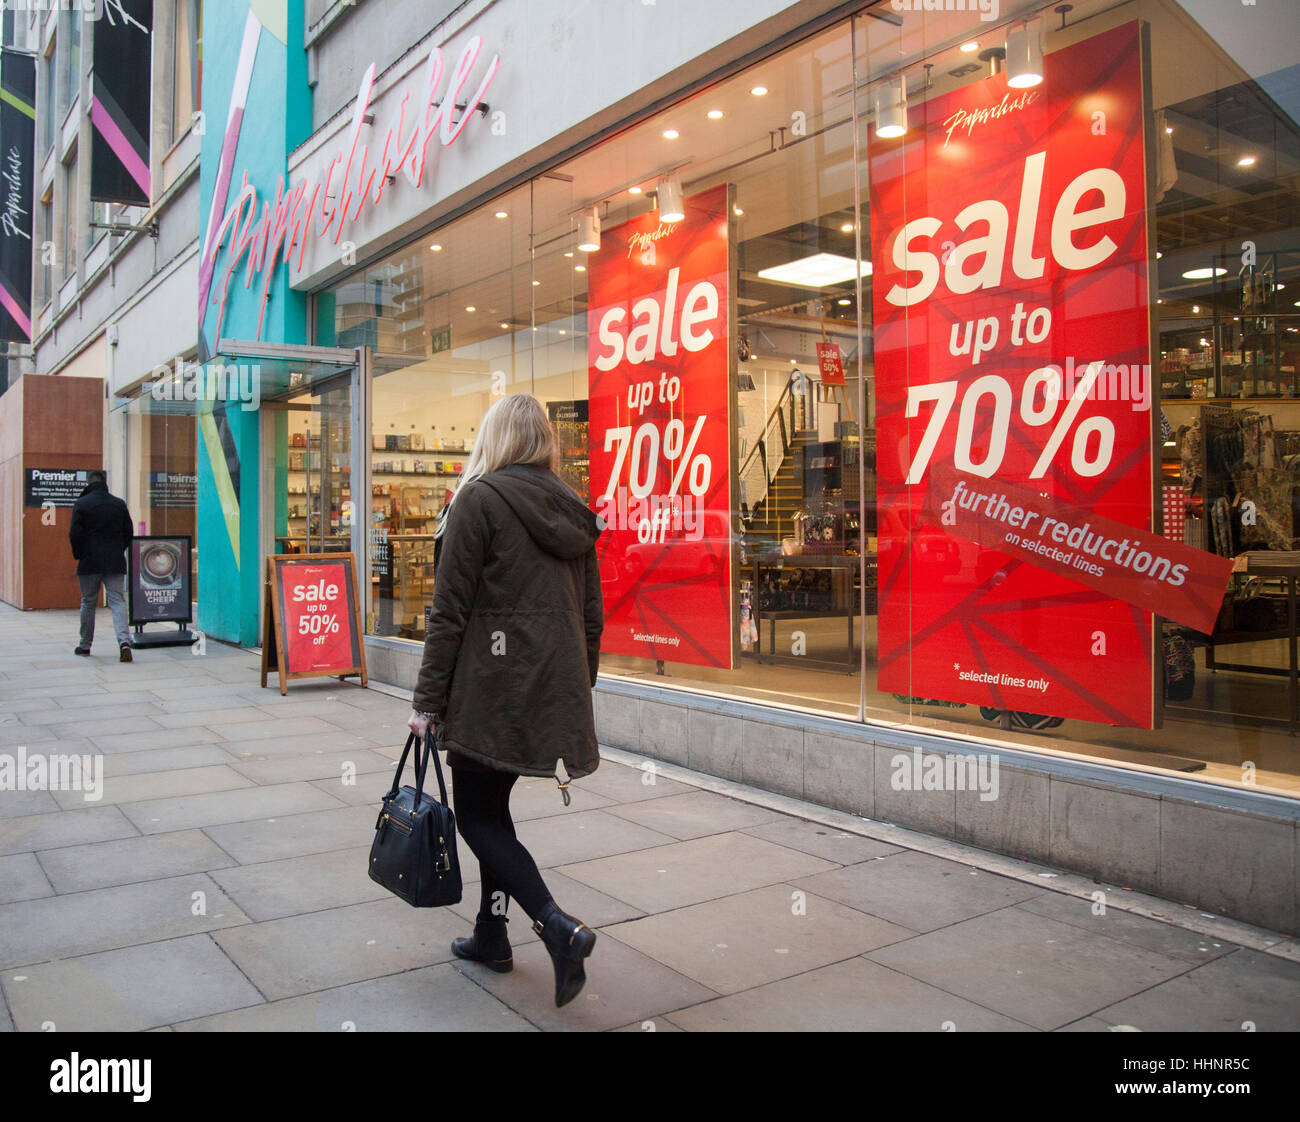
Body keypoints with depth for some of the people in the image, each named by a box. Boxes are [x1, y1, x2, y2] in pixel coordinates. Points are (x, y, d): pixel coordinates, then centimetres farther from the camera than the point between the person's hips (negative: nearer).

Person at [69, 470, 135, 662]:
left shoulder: (81, 504, -4)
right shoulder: (119, 504, 4)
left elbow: (74, 534, -7)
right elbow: (128, 534, 6)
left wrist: (79, 555, 7)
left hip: (89, 562, -1)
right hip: (115, 563, 1)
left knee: (88, 603, 12)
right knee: (118, 601, -2)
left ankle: (85, 645, 22)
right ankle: (124, 640, -21)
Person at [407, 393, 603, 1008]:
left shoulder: (479, 498, -8)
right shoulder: (573, 508, 11)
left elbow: (450, 610, -12)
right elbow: (591, 615, 13)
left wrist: (428, 699, -7)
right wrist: (577, 692, 21)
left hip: (493, 690, -7)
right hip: (555, 691, 7)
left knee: (475, 814, 4)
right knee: (492, 805, 20)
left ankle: (556, 925, -10)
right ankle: (491, 934, 28)